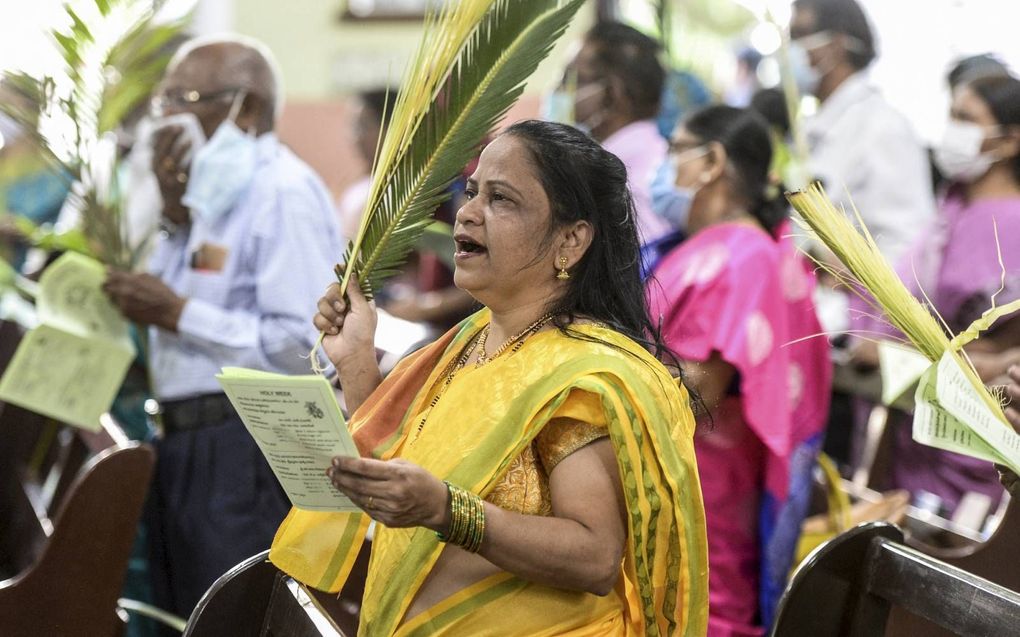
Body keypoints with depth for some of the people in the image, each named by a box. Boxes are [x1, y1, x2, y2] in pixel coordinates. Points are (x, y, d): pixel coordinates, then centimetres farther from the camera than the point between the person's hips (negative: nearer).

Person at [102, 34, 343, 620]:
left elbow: (310, 347, -22)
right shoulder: (210, 193, 15)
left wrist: (177, 313, -17)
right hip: (185, 449, 10)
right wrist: (175, 214, 6)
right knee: (183, 620, 16)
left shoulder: (284, 192, -13)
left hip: (248, 456, -10)